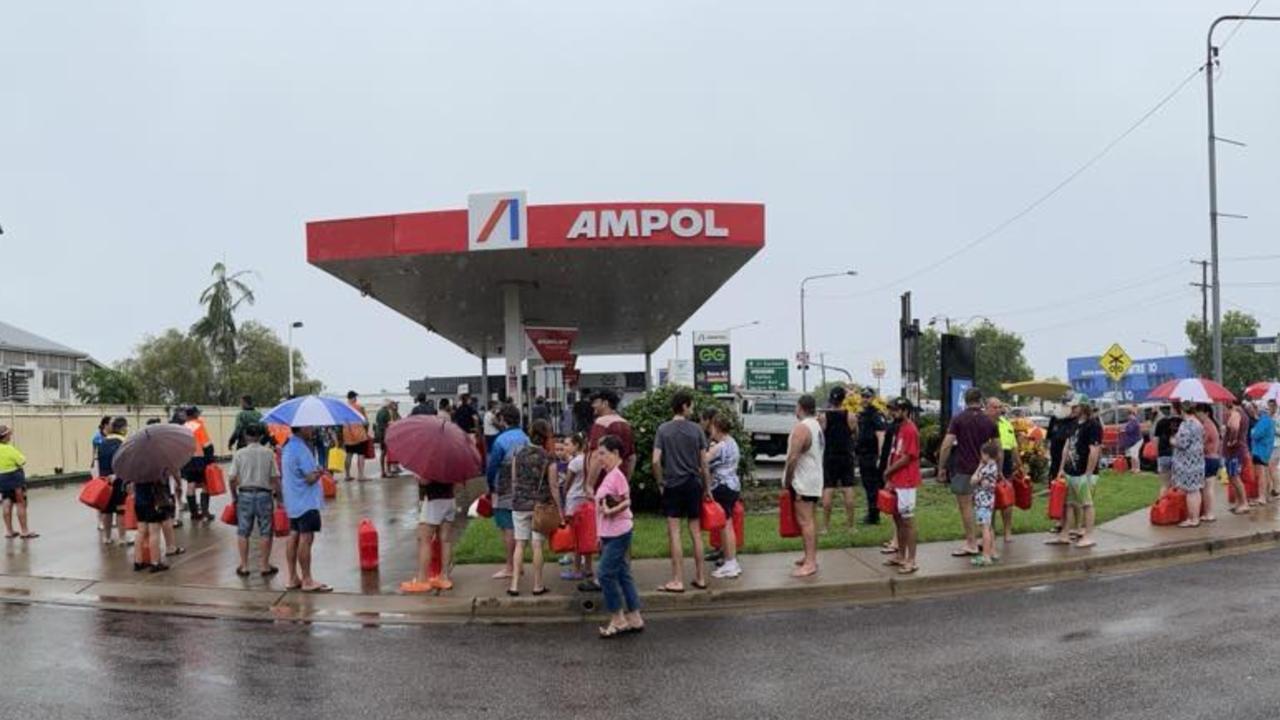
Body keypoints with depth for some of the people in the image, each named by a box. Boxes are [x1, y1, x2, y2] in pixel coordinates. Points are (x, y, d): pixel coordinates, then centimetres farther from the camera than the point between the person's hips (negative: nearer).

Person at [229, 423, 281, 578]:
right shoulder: (269, 453, -3)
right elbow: (275, 478, -5)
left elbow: (233, 478, -3)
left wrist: (234, 496, 11)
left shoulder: (239, 454, -2)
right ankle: (265, 566, 11)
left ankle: (244, 566, 12)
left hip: (245, 494, 0)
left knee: (243, 532, 10)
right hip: (264, 494, 0)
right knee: (265, 532, 8)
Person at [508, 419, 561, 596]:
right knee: (537, 545, 3)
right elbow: (553, 487, -6)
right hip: (540, 505, -3)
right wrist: (559, 509, 2)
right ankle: (537, 585, 11)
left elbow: (513, 480, 7)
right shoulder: (548, 459, -8)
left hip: (519, 504, 3)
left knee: (520, 544, 6)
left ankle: (515, 584, 4)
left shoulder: (518, 454, 1)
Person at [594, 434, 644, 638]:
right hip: (609, 534, 9)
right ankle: (634, 619, 16)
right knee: (622, 574, 11)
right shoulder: (608, 476, 13)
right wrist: (601, 535, 19)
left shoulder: (617, 476, -14)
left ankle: (618, 619, 2)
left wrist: (610, 510, -30)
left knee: (606, 573, -7)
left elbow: (626, 501, -17)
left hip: (618, 533, -9)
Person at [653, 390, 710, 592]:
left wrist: (660, 483, 4)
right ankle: (700, 578, 17)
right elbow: (704, 463, 2)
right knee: (695, 532, 10)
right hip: (693, 484, 2)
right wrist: (707, 488, 11)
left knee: (674, 533, 0)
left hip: (672, 485, -2)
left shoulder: (663, 429, -3)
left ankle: (677, 581, 0)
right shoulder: (696, 429, 0)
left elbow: (656, 461, -10)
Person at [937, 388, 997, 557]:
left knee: (966, 506, 0)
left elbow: (946, 445, -12)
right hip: (982, 469, 5)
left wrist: (941, 468, -4)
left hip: (963, 469, -5)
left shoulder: (958, 419, -5)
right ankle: (976, 540, 20)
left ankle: (971, 544, 2)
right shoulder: (989, 421, 6)